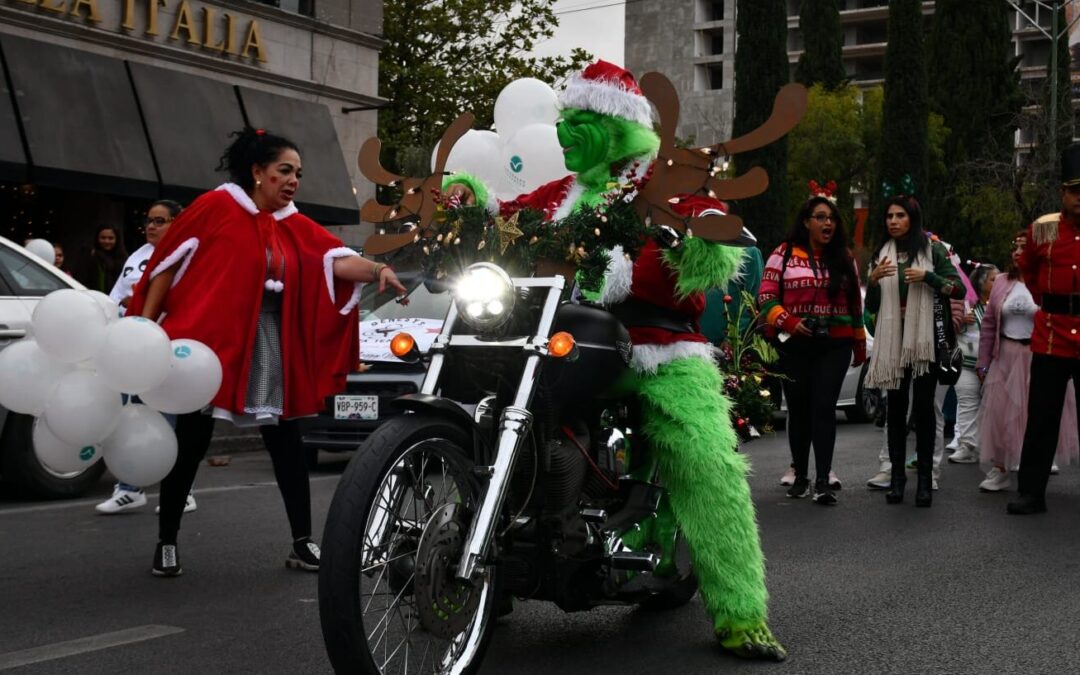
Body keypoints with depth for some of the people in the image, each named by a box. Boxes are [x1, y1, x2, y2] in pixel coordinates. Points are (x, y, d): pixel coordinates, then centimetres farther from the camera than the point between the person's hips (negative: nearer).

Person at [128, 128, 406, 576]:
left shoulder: (295, 226, 8)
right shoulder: (217, 206, -4)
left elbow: (337, 260, -6)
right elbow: (170, 261, -2)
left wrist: (377, 270, -26)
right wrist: (146, 322, -5)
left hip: (267, 343, 4)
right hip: (207, 336, -4)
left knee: (285, 443, 3)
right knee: (191, 442, 1)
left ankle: (302, 544, 9)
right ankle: (166, 542, 16)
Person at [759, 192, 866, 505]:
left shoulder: (844, 257, 11)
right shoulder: (785, 254, 2)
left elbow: (855, 303, 14)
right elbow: (766, 296, -1)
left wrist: (859, 343, 14)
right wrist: (787, 321, -16)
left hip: (835, 346, 1)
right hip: (796, 344, -1)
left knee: (824, 409, -9)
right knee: (799, 410, 7)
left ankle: (823, 481, -10)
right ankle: (800, 476, 20)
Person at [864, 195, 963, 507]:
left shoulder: (932, 250, 1)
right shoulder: (881, 255, 11)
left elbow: (959, 289, -4)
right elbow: (872, 306, 10)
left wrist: (927, 277, -17)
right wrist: (873, 280, -9)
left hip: (924, 336, -3)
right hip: (893, 338, 3)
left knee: (923, 405, -3)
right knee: (896, 406, 5)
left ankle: (925, 478, 1)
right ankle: (897, 475, 9)